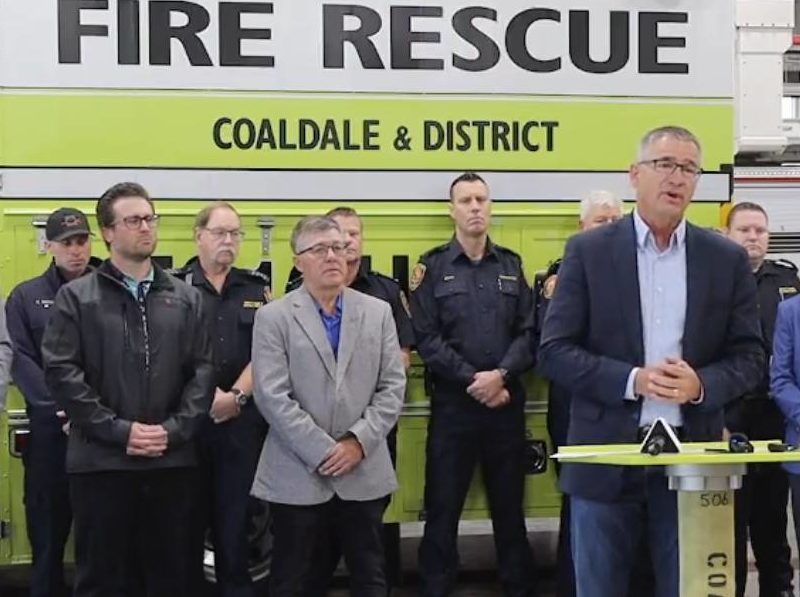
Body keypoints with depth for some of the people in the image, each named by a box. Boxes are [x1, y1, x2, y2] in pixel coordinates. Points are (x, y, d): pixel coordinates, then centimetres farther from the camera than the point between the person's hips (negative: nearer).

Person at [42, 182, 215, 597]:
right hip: (101, 460, -2)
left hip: (173, 460, 3)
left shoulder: (185, 298, 10)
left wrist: (174, 430, -8)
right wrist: (119, 430, -13)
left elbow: (202, 370, 6)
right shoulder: (76, 297, 2)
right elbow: (61, 373, -6)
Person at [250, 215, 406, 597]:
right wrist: (323, 451, -15)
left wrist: (359, 440, -11)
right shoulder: (274, 318, -2)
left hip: (365, 473, 3)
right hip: (298, 476, -2)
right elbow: (272, 397, -10)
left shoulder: (378, 312, 8)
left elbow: (393, 386, 3)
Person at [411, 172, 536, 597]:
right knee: (443, 506, 3)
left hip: (507, 402, 2)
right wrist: (473, 380, -14)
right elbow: (426, 338, -7)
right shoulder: (432, 266, 1)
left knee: (509, 504, 11)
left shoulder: (511, 265, 9)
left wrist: (500, 375, -14)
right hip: (453, 402, -2)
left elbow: (528, 332, 2)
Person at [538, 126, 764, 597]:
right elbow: (555, 351, -3)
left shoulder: (728, 259, 5)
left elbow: (750, 357, 5)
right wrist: (631, 380, -17)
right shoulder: (589, 251, 0)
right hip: (607, 456, -1)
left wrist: (702, 384, -15)